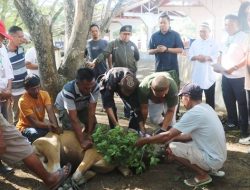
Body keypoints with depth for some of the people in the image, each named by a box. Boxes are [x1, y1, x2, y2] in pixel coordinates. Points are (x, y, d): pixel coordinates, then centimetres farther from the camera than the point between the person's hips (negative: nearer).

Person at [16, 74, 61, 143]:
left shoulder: (44, 94, -9)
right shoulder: (23, 101, -23)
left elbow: (50, 112, -22)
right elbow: (34, 122, -28)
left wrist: (55, 126, -41)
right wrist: (49, 126, -47)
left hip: (41, 124, 4)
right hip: (25, 127, -4)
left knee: (55, 130, -23)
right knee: (34, 134, -37)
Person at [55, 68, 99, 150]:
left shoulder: (95, 87, -34)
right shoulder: (68, 91, -43)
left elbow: (91, 111, -29)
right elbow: (74, 119, -43)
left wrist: (89, 134, -31)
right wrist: (82, 142, -46)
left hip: (82, 106, 3)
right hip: (64, 107, -3)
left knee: (92, 121, -15)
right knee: (70, 127, -23)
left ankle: (87, 139, 11)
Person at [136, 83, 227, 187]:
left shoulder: (194, 113, -22)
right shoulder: (206, 107, 6)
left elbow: (167, 135, -18)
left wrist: (145, 140, -6)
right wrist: (174, 138, 11)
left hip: (212, 160, -9)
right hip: (219, 156, 9)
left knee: (172, 148, -10)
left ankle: (202, 175, -1)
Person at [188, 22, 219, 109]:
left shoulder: (213, 43, 4)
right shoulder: (195, 43, 12)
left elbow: (216, 57, -5)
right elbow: (190, 55, 4)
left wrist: (206, 58, -21)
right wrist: (196, 57, -15)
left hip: (209, 75, -2)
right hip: (197, 75, 2)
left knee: (210, 97, 5)